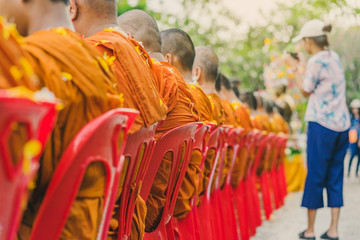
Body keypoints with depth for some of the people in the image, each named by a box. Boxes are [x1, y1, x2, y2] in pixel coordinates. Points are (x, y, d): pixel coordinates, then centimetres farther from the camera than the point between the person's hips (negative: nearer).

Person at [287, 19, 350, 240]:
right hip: (342, 123, 7)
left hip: (322, 123, -7)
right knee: (335, 176, 10)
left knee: (315, 175, 2)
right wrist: (301, 67, 23)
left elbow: (306, 91, -1)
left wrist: (295, 68, 9)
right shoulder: (335, 57, 11)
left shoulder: (316, 61, -11)